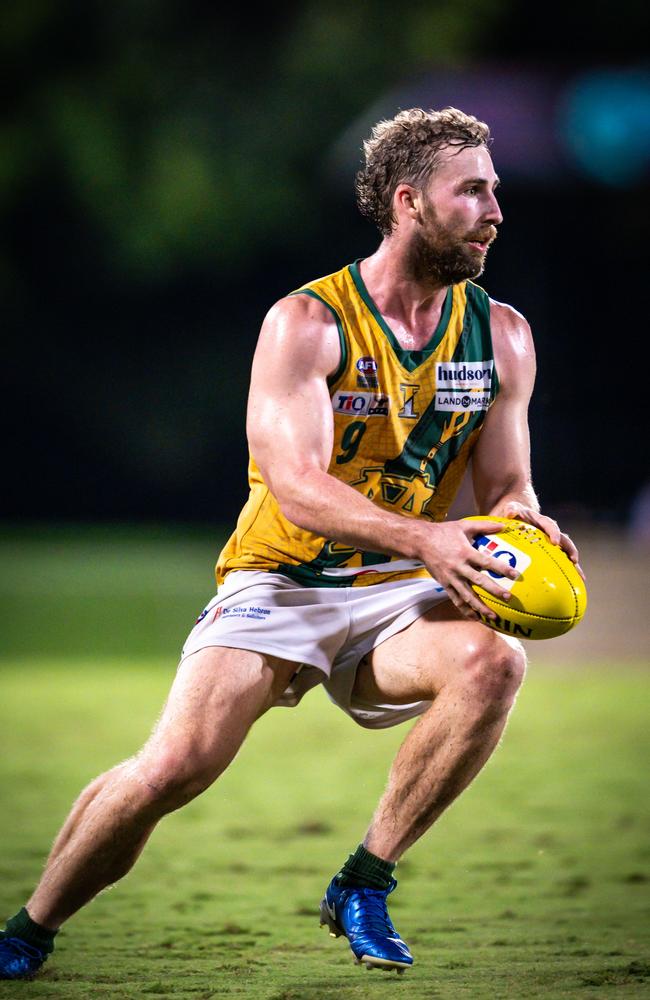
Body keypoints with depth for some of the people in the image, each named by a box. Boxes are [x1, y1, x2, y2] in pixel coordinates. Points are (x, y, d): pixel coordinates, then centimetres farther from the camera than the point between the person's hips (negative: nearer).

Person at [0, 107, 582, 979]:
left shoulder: (501, 335, 5)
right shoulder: (306, 324, -11)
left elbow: (506, 484, 10)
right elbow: (297, 484, -21)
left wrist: (522, 524, -16)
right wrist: (422, 537, -36)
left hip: (397, 597, 3)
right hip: (281, 582, -3)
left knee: (494, 661, -30)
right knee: (174, 768, -22)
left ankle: (362, 887, -14)